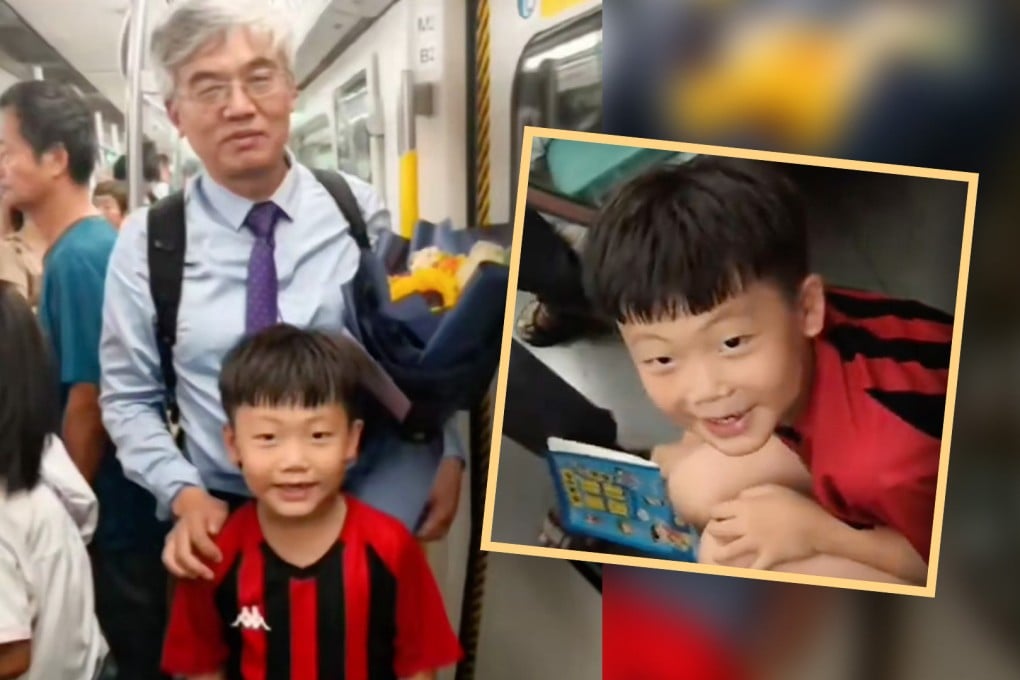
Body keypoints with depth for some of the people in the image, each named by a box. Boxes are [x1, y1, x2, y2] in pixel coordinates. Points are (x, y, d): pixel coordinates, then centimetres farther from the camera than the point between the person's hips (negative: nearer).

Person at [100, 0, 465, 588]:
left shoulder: (357, 209, -1)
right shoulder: (148, 242, -4)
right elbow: (129, 398, 1)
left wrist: (444, 454, -10)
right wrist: (184, 494, -14)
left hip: (365, 503, 1)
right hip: (225, 517, 0)